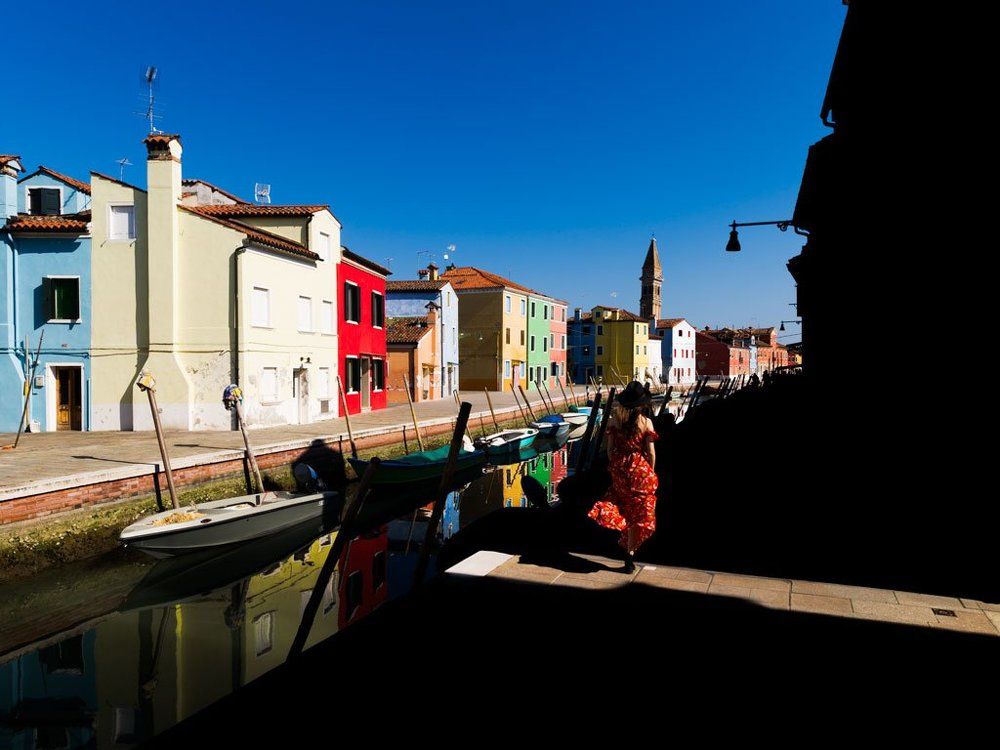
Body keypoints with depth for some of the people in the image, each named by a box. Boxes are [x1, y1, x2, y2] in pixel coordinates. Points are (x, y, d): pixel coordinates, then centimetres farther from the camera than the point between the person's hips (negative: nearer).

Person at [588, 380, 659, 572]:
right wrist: (651, 472, 6)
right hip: (640, 470, -2)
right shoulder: (645, 422, -11)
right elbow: (650, 452, -7)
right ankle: (630, 554, 11)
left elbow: (610, 448, 0)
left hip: (619, 470, 2)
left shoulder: (614, 420, -4)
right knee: (637, 513, 9)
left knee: (624, 505, 24)